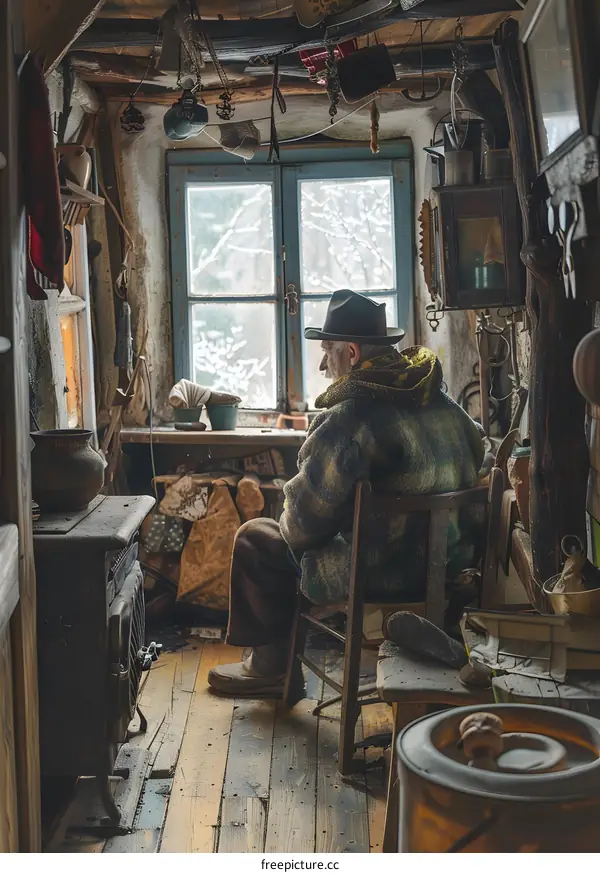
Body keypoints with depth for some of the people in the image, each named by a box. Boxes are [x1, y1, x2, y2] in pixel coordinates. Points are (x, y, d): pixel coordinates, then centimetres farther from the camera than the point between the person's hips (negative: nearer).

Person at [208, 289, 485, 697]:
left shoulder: (348, 419, -22)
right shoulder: (445, 404, 3)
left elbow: (304, 521, -18)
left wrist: (290, 527, 5)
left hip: (384, 578, -8)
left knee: (254, 538, 10)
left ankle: (271, 665, 24)